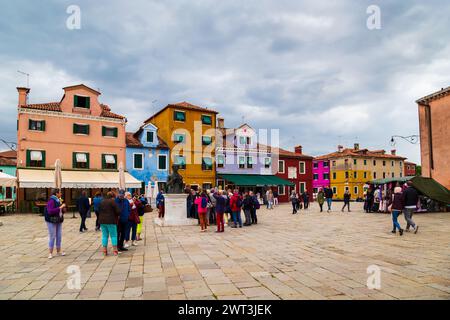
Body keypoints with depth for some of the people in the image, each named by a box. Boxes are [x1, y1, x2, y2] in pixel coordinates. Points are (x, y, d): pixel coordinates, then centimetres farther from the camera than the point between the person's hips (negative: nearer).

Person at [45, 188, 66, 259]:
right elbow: (50, 211, -27)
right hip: (51, 221, -7)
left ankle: (58, 251, 22)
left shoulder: (58, 200, 8)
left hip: (59, 221, 8)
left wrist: (63, 209, 1)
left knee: (59, 236, 10)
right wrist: (60, 208, -25)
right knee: (52, 237, -1)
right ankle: (50, 253, 9)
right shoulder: (51, 201, -16)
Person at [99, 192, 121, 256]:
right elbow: (118, 211, -11)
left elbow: (99, 211, 17)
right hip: (111, 221, -6)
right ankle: (115, 250, 1)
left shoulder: (102, 202, 12)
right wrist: (117, 215, 8)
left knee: (104, 235, 11)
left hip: (102, 221, 6)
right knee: (113, 235, 1)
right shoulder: (112, 202, -8)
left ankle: (104, 250, 11)